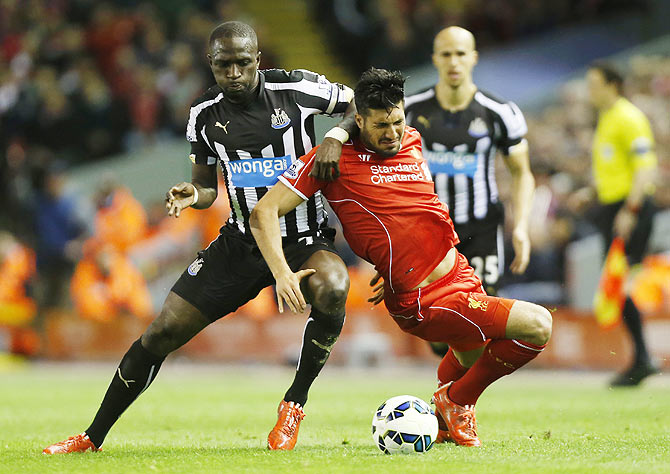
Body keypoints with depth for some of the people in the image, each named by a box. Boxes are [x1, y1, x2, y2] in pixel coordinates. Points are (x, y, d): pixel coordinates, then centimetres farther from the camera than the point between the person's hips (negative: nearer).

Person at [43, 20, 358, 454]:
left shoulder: (297, 89, -12)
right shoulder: (205, 114, 0)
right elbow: (207, 186, 11)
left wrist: (336, 137, -18)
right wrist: (191, 195, -13)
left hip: (305, 240, -3)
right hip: (242, 241, 3)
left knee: (332, 289, -38)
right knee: (164, 332, -3)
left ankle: (295, 403, -15)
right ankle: (92, 438, 11)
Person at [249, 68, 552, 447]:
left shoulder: (413, 142, 8)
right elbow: (264, 212, -11)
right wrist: (283, 272, -24)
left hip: (461, 274, 8)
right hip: (423, 303, -8)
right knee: (538, 325, -18)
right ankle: (456, 402, -2)